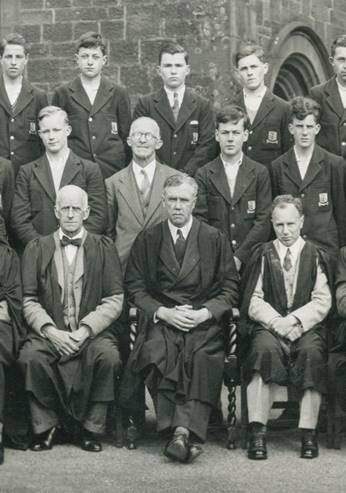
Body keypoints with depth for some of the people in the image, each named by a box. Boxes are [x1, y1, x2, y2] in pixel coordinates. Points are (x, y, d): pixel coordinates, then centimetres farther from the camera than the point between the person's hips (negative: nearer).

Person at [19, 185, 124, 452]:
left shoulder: (104, 247, 10)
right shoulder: (37, 249, 12)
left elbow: (115, 300, 1)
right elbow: (29, 300, 5)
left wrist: (84, 331, -13)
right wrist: (50, 331, -13)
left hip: (93, 331, 0)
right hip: (49, 332, 1)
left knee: (108, 356, -32)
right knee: (30, 356, -30)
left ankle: (91, 428, -12)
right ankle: (46, 426, -10)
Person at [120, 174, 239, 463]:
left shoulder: (214, 239, 12)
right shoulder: (147, 240, 14)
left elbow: (230, 288, 9)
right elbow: (135, 287, 8)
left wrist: (203, 313, -9)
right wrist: (164, 312, -8)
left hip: (204, 320, 0)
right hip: (160, 319, 1)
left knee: (203, 355, -33)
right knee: (157, 351, -33)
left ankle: (183, 429, -40)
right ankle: (187, 433, -35)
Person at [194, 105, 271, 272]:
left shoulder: (260, 173, 6)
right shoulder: (204, 175, 8)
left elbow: (263, 221, 0)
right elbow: (199, 220, 3)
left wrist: (239, 256, -10)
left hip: (250, 259, 0)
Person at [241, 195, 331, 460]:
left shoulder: (315, 255, 11)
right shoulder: (263, 255, 11)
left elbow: (322, 301, 3)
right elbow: (253, 301, 4)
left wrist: (295, 320, -13)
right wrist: (277, 322, -13)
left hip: (307, 326, 0)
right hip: (268, 325, 0)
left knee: (312, 351, -33)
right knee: (265, 348, -34)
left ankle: (309, 433, -29)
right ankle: (257, 432, -35)